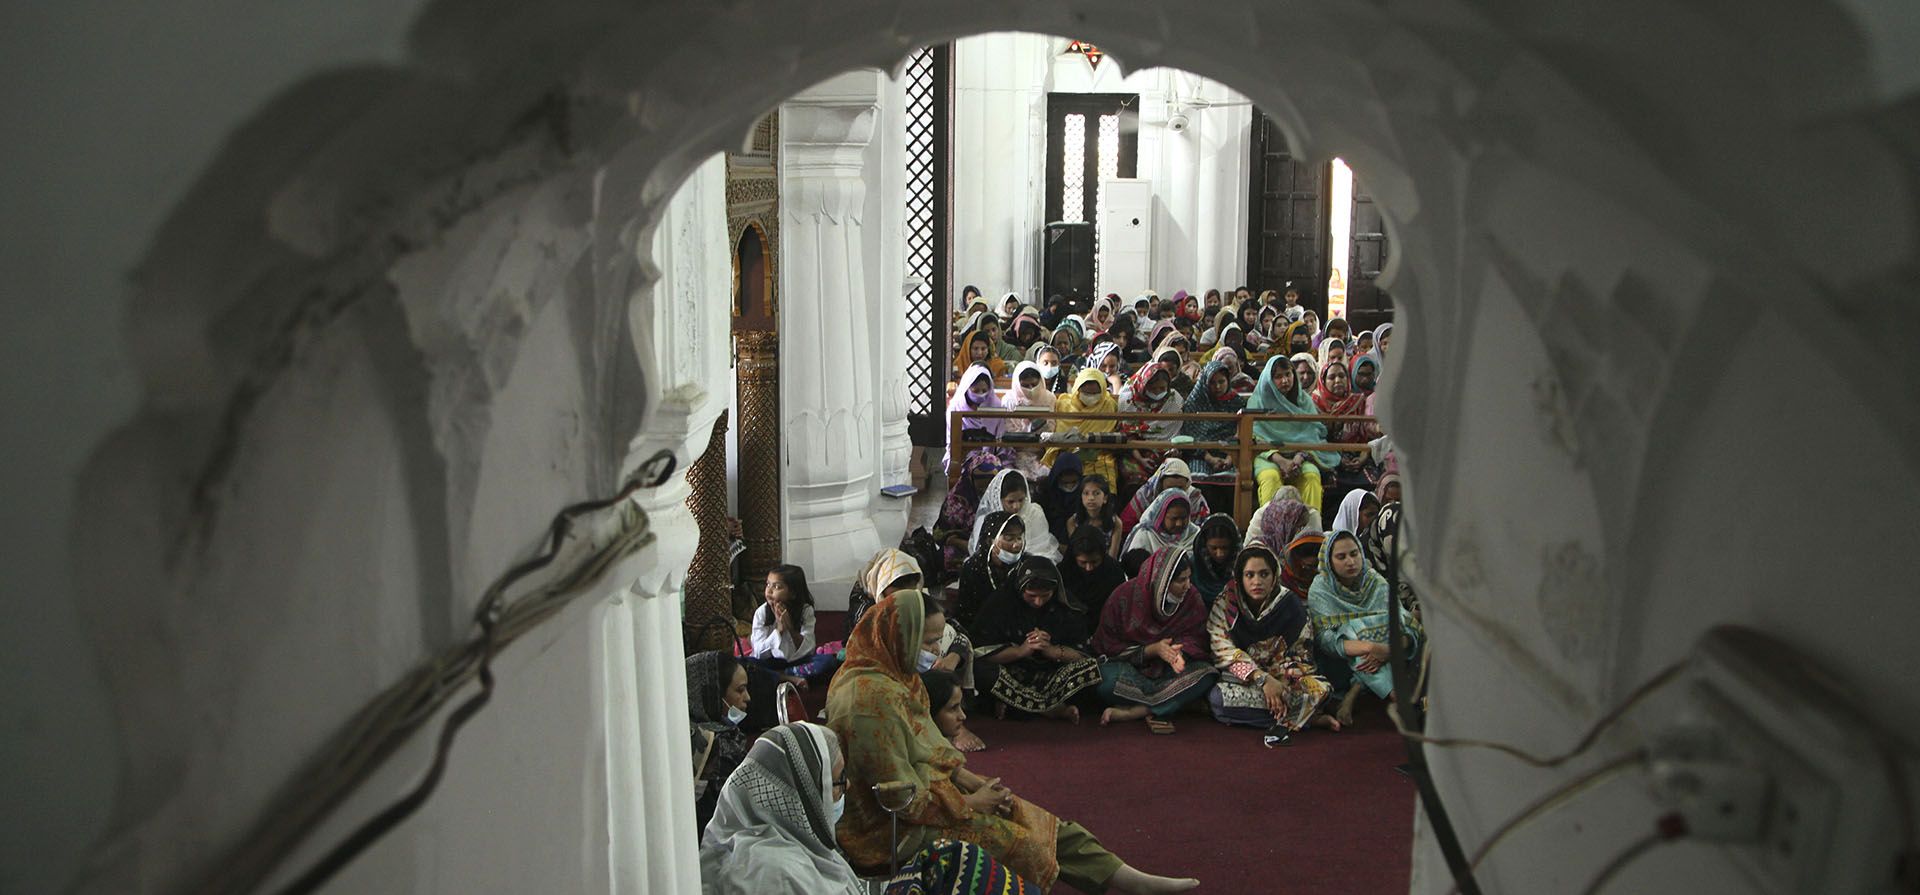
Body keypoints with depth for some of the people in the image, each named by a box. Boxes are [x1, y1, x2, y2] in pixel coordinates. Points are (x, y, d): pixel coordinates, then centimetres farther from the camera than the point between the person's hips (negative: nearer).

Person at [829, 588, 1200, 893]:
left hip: (926, 788, 10)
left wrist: (967, 778, -1)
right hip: (888, 829, -10)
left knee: (1041, 824, 5)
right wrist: (970, 803, -14)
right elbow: (904, 798, -27)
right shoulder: (870, 699, -30)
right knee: (1018, 843, -11)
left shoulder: (892, 673, 3)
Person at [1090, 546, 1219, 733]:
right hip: (1130, 666, -3)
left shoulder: (1193, 599, -6)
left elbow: (1195, 640, -2)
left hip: (1166, 670, 4)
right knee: (1106, 681, -37)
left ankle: (1133, 712, -29)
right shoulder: (1125, 596, -13)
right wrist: (1152, 650, -22)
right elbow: (1109, 646, -9)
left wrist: (1179, 652, -27)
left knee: (1206, 674, -28)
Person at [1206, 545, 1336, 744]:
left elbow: (1301, 656, -1)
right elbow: (1225, 652, -13)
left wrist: (1282, 682, -23)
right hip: (1240, 680, 1)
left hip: (1281, 680, -1)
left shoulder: (1291, 608, -1)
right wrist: (1263, 679, -26)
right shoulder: (1224, 605, -3)